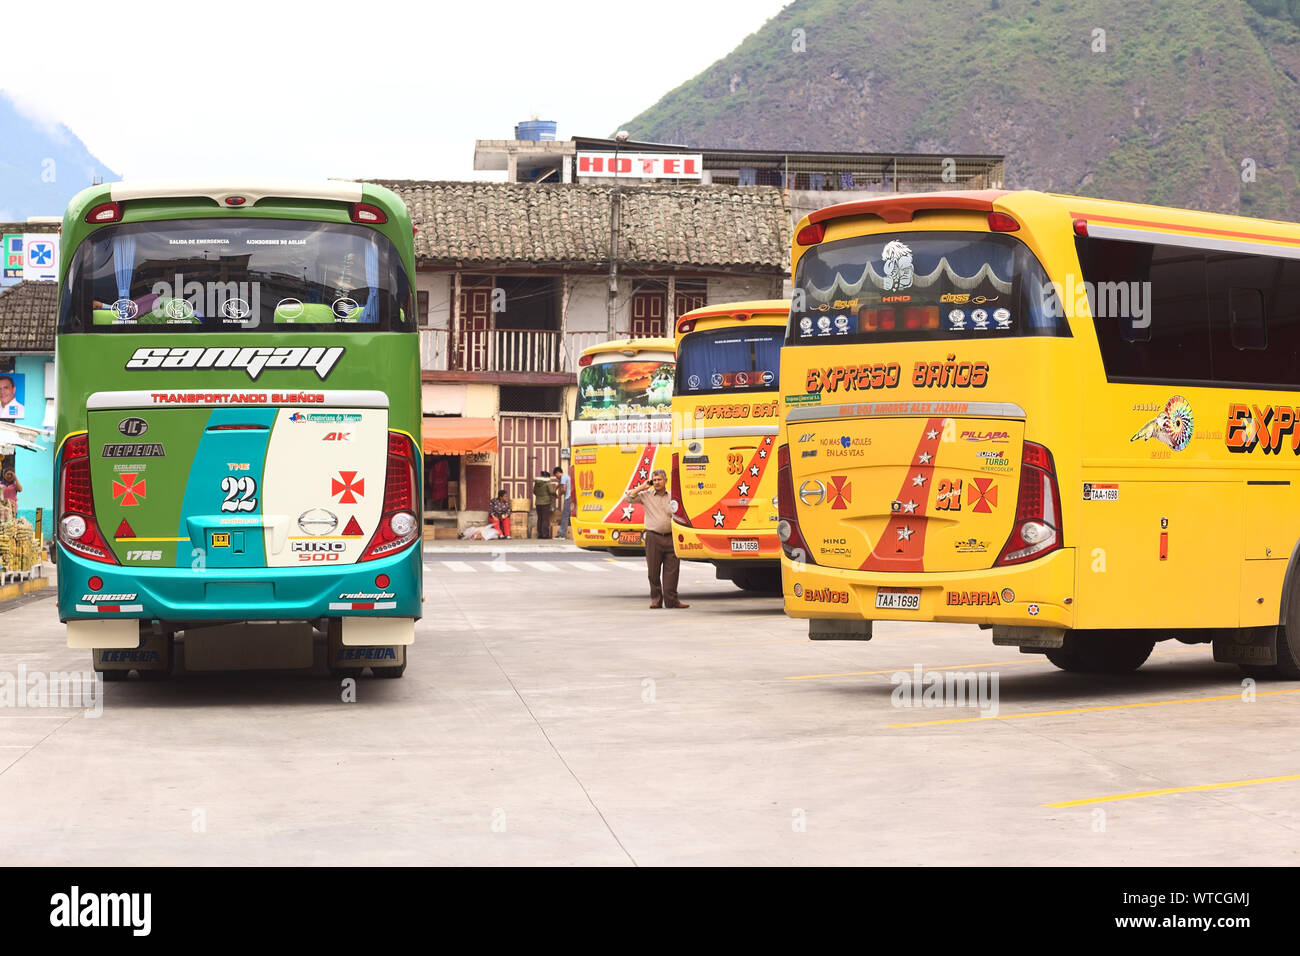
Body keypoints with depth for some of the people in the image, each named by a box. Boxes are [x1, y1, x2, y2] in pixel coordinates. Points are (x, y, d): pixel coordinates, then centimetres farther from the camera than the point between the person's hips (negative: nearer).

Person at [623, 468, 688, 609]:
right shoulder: (646, 495, 6)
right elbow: (627, 498, 0)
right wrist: (642, 487, 1)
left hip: (670, 538, 1)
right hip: (653, 537, -1)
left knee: (671, 571, -2)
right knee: (653, 571, 1)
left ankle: (671, 600, 2)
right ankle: (655, 599, 11)